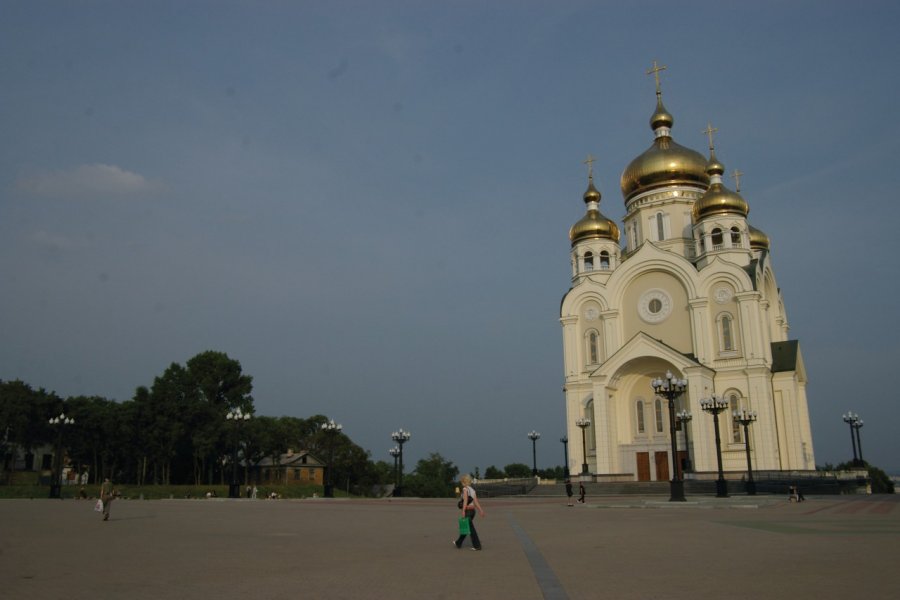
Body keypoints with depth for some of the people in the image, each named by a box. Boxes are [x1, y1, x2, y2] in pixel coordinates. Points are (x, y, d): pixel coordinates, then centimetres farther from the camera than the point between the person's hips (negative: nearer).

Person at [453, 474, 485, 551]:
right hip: (473, 510, 8)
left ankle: (477, 545, -4)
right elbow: (476, 501, 9)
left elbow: (465, 501, -19)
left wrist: (463, 511, -20)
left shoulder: (465, 489, -11)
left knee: (471, 528, -4)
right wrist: (480, 510, 7)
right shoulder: (472, 489, 10)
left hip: (467, 510, -8)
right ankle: (458, 543, 31)